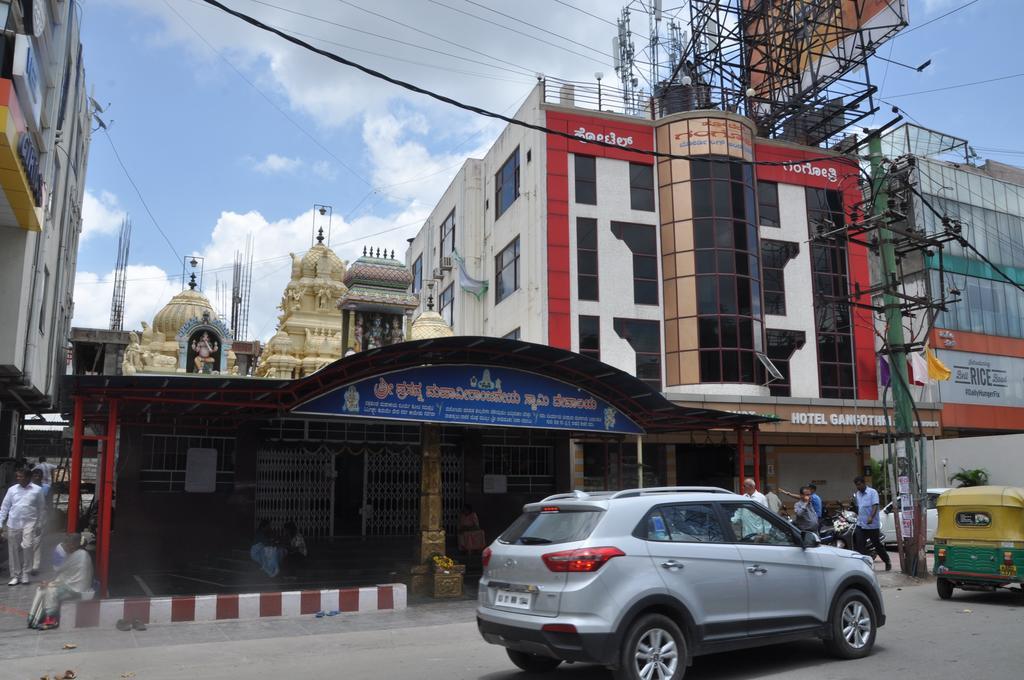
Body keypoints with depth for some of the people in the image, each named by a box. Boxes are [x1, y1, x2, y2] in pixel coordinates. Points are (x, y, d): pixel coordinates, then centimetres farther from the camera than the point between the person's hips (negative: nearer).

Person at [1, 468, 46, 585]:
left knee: (27, 546, -19)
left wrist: (40, 525, 5)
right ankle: (15, 576, 19)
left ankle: (25, 572, -2)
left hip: (30, 523, -3)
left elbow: (42, 508, 6)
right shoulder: (12, 490, 6)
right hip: (13, 524, 3)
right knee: (13, 550, 6)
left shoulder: (37, 490, 1)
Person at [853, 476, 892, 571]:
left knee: (877, 545, 7)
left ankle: (887, 562, 29)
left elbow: (875, 506, -19)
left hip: (872, 524, -5)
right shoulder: (857, 494, 12)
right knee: (860, 546, -5)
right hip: (860, 524, 5)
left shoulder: (872, 492, -8)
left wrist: (871, 517, -31)